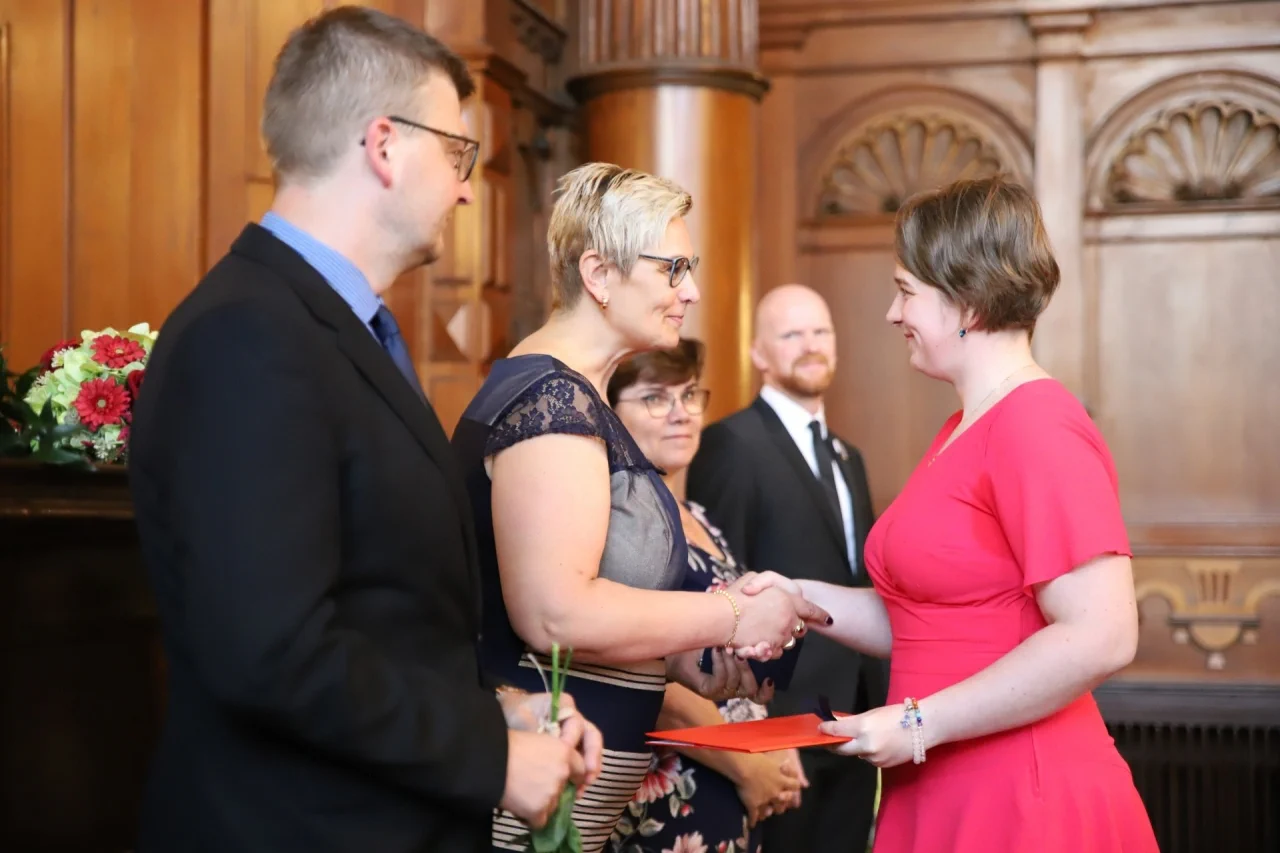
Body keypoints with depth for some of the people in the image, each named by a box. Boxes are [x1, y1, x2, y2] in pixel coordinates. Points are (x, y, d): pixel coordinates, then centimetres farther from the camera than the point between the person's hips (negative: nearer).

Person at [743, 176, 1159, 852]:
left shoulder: (1039, 428, -15)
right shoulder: (961, 431, 12)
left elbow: (1100, 637, -24)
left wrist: (920, 724, -19)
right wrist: (801, 599, 3)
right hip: (941, 798, 8)